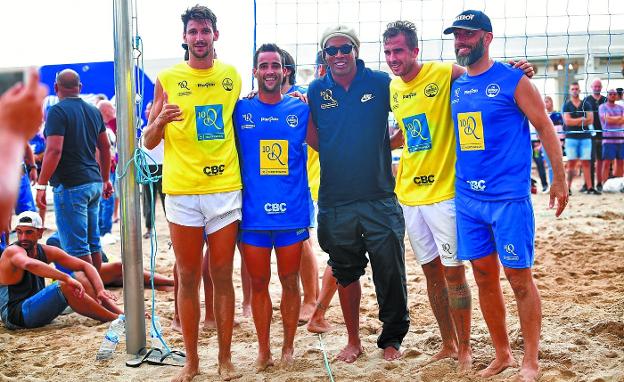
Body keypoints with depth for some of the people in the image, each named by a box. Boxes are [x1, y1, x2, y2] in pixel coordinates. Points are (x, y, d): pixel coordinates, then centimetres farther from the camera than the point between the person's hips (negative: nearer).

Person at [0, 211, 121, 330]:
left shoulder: (47, 251, 5)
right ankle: (117, 319, -27)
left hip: (37, 306, 8)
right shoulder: (12, 251, -15)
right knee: (64, 286, -27)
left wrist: (100, 290, -14)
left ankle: (121, 314, -13)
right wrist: (67, 278, -49)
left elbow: (86, 266, 3)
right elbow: (29, 264, -41)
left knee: (80, 276, -4)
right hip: (15, 315, -8)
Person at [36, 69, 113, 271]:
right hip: (94, 183, 8)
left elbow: (54, 150, -20)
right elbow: (105, 147, 17)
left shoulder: (58, 111, -11)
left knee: (76, 246, -3)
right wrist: (105, 179, 25)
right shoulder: (94, 111, 12)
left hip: (70, 186, -8)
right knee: (93, 242, 14)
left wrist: (41, 185, -16)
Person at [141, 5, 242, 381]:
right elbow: (149, 141, 4)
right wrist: (161, 121, -15)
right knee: (188, 277, 6)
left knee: (223, 275, 6)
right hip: (182, 192, -1)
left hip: (226, 189, 1)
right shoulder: (168, 79, 2)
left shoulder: (232, 75, 7)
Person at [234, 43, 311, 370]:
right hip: (253, 215, 0)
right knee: (258, 283, 10)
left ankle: (288, 346, 26)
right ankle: (263, 349, 24)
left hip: (292, 213, 0)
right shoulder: (240, 110, 1)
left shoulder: (301, 110, 2)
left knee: (290, 282, 11)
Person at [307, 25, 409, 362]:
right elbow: (313, 138, 13)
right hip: (335, 201, 2)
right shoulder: (316, 90, 5)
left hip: (380, 198, -2)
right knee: (346, 272, 14)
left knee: (390, 271, 1)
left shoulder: (380, 82, -2)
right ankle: (353, 340, 29)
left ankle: (392, 339, 20)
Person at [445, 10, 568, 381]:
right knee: (484, 277, 11)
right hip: (467, 197, 6)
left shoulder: (513, 80, -6)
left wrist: (559, 179, -3)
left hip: (509, 197, -6)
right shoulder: (455, 86, 10)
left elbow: (545, 127, -3)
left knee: (520, 278, 0)